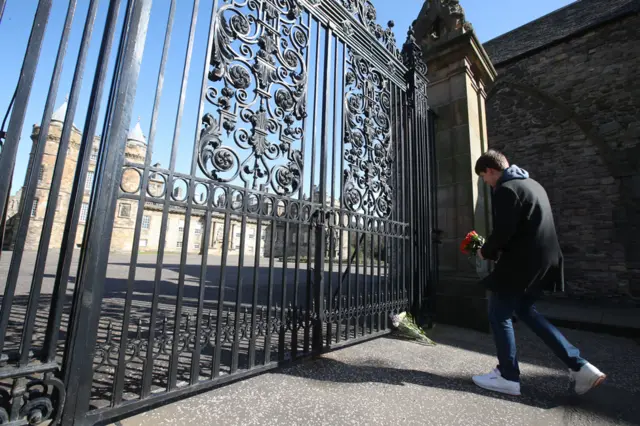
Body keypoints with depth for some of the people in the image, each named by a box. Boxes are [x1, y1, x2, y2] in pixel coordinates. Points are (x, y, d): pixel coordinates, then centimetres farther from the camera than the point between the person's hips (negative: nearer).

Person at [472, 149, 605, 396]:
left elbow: (503, 232, -21)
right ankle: (580, 367, 21)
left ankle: (508, 378, 15)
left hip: (520, 264, -10)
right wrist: (496, 250, 17)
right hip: (541, 261, 10)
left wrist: (486, 252, -3)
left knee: (499, 315, 4)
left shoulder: (505, 190, -14)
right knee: (525, 310, 22)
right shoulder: (532, 184, 17)